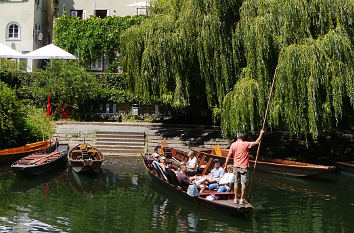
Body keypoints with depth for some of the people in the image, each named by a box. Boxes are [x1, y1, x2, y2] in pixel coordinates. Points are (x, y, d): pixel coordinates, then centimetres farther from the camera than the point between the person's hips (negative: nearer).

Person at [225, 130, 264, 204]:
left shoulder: (233, 145, 1)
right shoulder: (245, 144, -9)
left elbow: (229, 156, 2)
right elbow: (257, 142, -8)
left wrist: (226, 165, 8)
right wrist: (261, 134, 3)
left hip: (236, 166, 4)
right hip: (244, 167, -4)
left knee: (236, 183, 12)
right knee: (244, 183, 3)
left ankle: (236, 199, 14)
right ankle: (242, 199, 5)